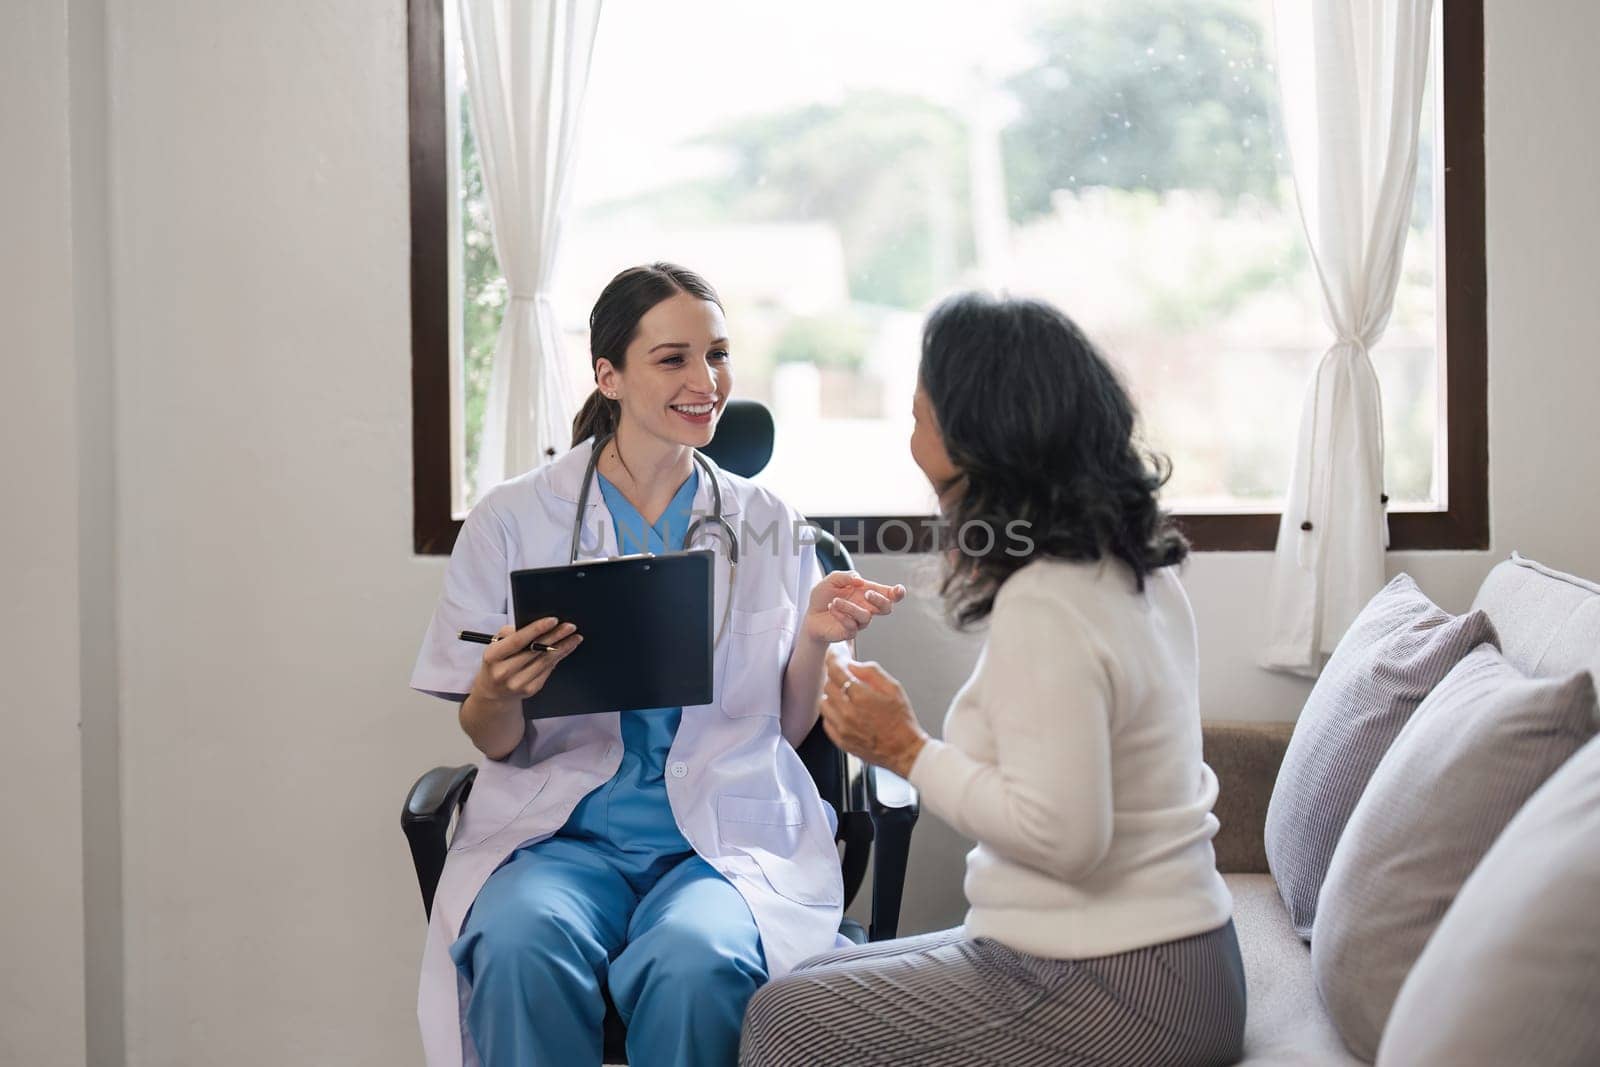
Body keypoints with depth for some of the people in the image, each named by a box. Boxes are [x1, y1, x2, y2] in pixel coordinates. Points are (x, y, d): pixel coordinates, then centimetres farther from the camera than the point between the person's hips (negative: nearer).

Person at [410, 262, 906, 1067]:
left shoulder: (768, 526, 10)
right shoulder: (512, 519, 4)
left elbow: (787, 729, 13)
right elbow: (495, 745, 6)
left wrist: (815, 638, -7)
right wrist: (498, 695, -17)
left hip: (728, 829, 1)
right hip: (563, 826, 0)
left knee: (696, 963, -33)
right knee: (521, 949, -34)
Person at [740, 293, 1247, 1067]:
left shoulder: (1043, 606, -23)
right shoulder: (1133, 569, 6)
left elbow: (1061, 835, -27)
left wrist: (907, 751, -17)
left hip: (1114, 998, -10)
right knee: (818, 984, 17)